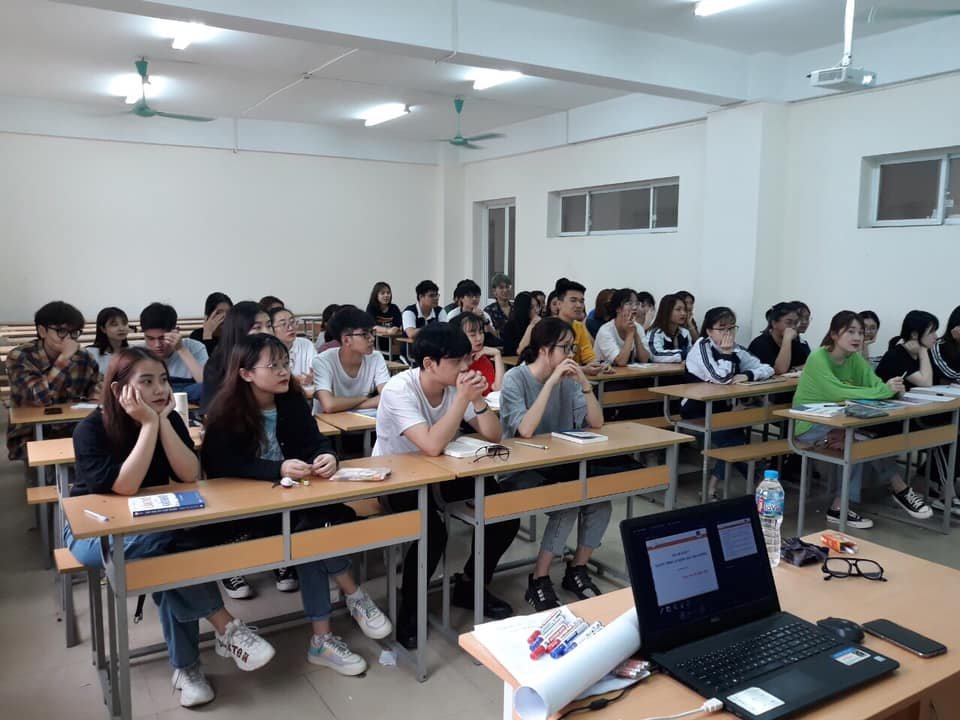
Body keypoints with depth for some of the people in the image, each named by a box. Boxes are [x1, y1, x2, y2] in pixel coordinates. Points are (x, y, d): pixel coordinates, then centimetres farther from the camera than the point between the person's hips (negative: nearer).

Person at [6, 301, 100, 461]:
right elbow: (40, 398, -25)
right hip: (30, 438, -4)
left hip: (71, 432, 4)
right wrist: (64, 358, -24)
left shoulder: (84, 358, 0)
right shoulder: (19, 357, -11)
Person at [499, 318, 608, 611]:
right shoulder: (515, 378, -15)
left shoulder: (567, 379, 1)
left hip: (560, 464, 6)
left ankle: (577, 569, 9)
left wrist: (585, 383, -15)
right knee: (567, 504, -27)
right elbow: (525, 429, -29)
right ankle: (538, 581, -9)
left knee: (600, 502, -15)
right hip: (519, 469, -6)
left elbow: (596, 422, -1)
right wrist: (551, 382, -29)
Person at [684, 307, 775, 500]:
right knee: (733, 436, -24)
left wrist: (747, 375, -18)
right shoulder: (701, 347, -16)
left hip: (722, 408, 6)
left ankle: (713, 486, -7)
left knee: (734, 435, -20)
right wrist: (726, 351, -19)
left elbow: (767, 369, 0)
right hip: (696, 411, -6)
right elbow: (720, 378, -30)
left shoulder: (735, 350, 4)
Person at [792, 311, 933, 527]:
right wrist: (884, 391, -33)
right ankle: (900, 489, -9)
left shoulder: (855, 358, 1)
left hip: (836, 423, 7)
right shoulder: (818, 358, -21)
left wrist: (891, 388, -34)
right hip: (809, 426, -7)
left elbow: (875, 384, -12)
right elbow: (839, 393, -33)